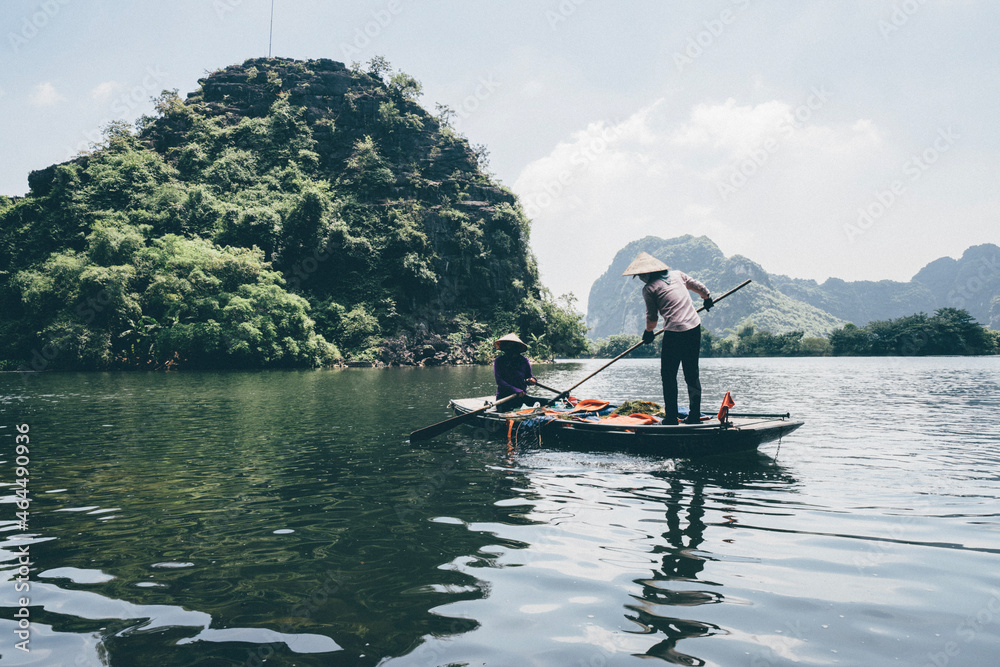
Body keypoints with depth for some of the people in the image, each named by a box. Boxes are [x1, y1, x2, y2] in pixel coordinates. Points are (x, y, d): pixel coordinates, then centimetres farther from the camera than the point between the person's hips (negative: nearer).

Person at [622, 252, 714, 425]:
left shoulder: (649, 288, -2)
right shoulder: (677, 274, 14)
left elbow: (652, 318, 0)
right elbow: (699, 287, 24)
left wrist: (648, 332, 20)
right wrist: (707, 298, 44)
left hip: (674, 333, -6)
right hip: (695, 328, 6)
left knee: (668, 375, 6)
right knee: (692, 374, 13)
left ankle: (671, 417, 5)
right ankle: (695, 416, 16)